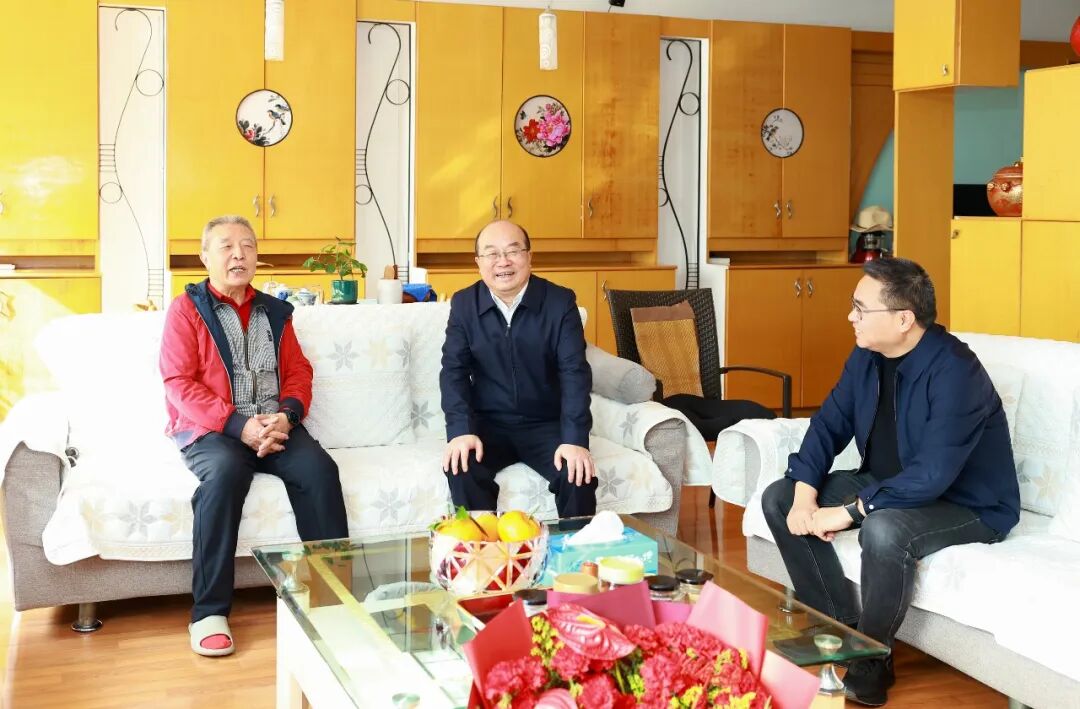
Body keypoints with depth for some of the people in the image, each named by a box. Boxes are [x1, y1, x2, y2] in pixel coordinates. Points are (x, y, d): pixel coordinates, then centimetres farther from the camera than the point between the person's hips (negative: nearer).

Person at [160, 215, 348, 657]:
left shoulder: (274, 313, 18)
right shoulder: (186, 309, 4)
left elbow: (298, 372, 13)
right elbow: (180, 384, -6)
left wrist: (287, 415, -10)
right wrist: (239, 426, -18)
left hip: (274, 425, 4)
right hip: (210, 429, -4)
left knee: (320, 469, -25)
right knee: (224, 472, -36)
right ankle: (209, 612, -29)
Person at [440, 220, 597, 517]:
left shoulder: (560, 301, -6)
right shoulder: (463, 304, 0)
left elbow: (574, 371, -12)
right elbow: (454, 370, -5)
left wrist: (575, 439, -26)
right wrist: (461, 431, -22)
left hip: (547, 424, -1)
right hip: (488, 423, 1)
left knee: (578, 475, -26)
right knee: (461, 469, -28)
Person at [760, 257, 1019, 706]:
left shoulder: (954, 372, -29)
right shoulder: (867, 356, -4)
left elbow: (930, 476, -34)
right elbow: (828, 424, 0)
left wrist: (847, 512, -31)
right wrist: (805, 497, -15)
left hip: (966, 504, -8)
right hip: (888, 486, 8)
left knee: (884, 530, -39)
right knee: (779, 498, -3)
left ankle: (870, 660, -13)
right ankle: (841, 631, -2)